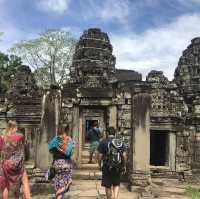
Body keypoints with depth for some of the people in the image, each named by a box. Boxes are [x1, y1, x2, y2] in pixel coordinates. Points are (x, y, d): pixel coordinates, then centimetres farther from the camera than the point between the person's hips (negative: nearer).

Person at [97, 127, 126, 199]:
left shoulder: (103, 142, -8)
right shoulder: (120, 142, 2)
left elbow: (100, 155, -10)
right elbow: (124, 156, -1)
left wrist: (100, 165, 6)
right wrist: (124, 166, 11)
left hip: (107, 167, -3)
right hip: (118, 168, 3)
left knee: (108, 186, 13)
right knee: (116, 184, 20)